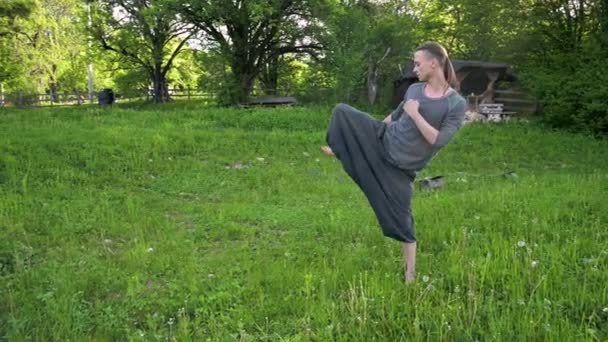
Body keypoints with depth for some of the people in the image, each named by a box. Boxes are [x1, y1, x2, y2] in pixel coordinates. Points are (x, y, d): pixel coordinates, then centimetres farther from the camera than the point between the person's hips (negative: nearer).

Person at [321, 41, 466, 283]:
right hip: (383, 139, 5)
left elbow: (438, 140, -21)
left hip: (401, 165, -5)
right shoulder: (414, 89, 2)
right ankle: (339, 149, 24)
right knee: (341, 111, -4)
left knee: (401, 217, -1)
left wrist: (415, 115, -21)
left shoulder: (456, 104, -14)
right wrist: (375, 129, 27)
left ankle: (410, 272, 17)